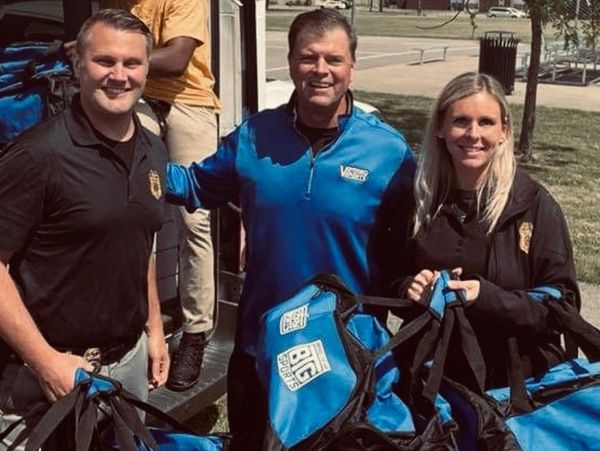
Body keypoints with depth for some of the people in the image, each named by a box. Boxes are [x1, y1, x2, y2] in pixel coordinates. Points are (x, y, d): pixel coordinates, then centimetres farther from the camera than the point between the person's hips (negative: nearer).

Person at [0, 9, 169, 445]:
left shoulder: (154, 153, 5)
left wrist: (154, 327, 13)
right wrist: (45, 360, -21)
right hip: (55, 368, -6)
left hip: (131, 358, 7)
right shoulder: (37, 154, -17)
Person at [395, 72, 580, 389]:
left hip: (516, 381, -2)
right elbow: (392, 282, 6)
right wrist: (410, 289, -16)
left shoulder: (533, 204, -13)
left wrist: (488, 297, -27)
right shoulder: (420, 199, -4)